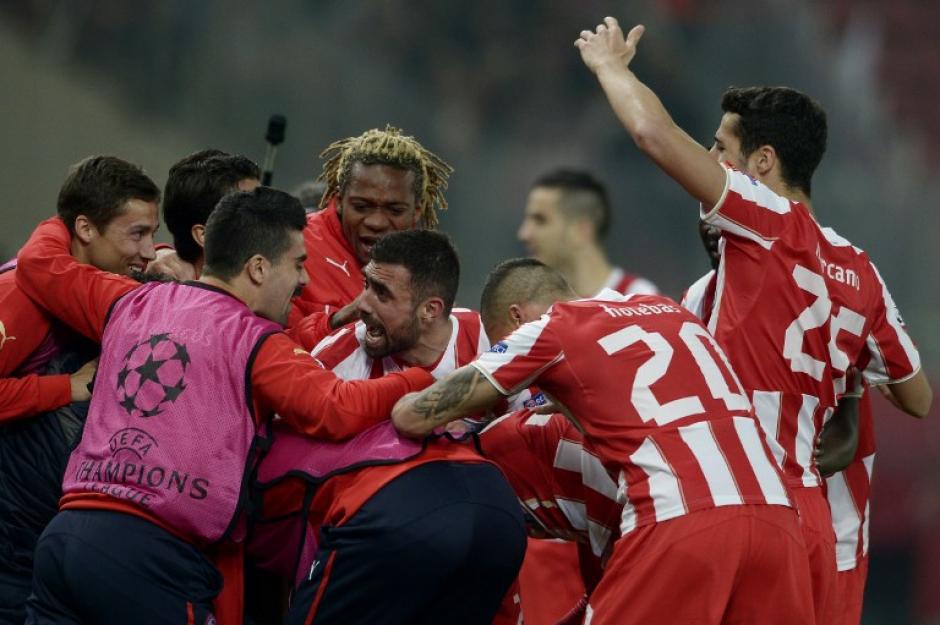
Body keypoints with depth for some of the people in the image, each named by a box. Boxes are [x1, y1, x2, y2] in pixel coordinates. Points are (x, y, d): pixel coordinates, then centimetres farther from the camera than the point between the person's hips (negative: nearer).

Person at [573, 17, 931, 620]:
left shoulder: (773, 225, -6)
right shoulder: (860, 272, 14)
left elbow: (654, 133, -13)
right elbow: (919, 398, 22)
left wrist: (610, 63, 6)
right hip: (808, 513, 8)